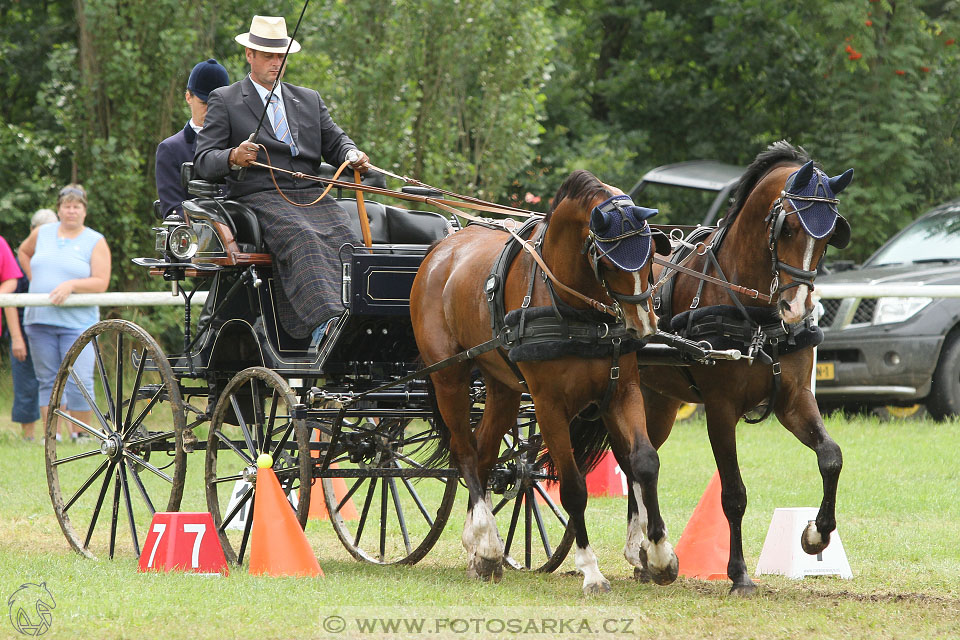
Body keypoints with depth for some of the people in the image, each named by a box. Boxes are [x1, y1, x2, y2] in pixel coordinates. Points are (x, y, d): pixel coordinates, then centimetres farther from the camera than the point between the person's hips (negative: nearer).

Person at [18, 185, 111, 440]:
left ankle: (81, 434, 0)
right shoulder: (42, 233, 12)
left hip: (78, 322, -3)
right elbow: (24, 251, 33)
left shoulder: (95, 242, 2)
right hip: (40, 321, 3)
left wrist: (71, 285, -20)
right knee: (48, 381, 4)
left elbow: (101, 283, -6)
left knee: (79, 381, -11)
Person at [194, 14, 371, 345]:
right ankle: (325, 321, -49)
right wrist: (233, 157, -21)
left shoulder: (309, 100, 25)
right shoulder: (224, 101, 11)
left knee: (347, 237, -26)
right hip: (260, 199, -5)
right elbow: (203, 161, 3)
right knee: (302, 239, -34)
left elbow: (335, 141, 21)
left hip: (312, 195, 5)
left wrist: (353, 155, -4)